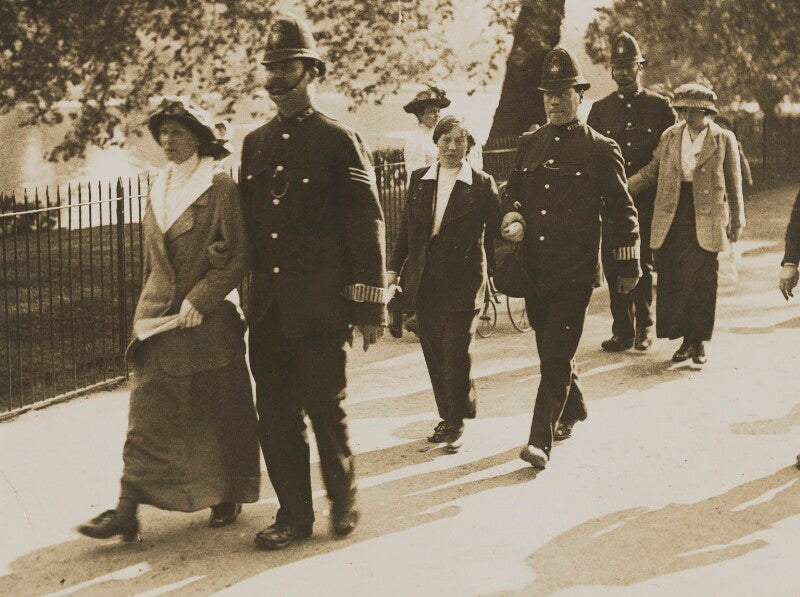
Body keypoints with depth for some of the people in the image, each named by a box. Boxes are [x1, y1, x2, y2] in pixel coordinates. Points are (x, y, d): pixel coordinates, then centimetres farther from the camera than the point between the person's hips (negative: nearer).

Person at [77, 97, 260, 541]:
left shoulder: (221, 187, -6)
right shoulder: (158, 191, 12)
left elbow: (238, 259, -10)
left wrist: (199, 300, -17)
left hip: (209, 318, -5)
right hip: (158, 316, 5)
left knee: (219, 411, 6)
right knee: (147, 413, -1)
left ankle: (228, 497, 22)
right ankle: (127, 510, -4)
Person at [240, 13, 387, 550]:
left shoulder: (340, 141, -4)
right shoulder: (255, 143, 12)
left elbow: (367, 225, -5)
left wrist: (370, 305, -8)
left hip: (321, 306, -5)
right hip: (267, 307, 5)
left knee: (325, 406, 2)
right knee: (276, 413, 6)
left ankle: (344, 500, 23)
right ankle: (294, 513, 17)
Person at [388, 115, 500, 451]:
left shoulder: (482, 185, -1)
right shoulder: (419, 180, 9)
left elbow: (496, 231, 1)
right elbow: (406, 228, 14)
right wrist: (394, 268, 11)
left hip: (463, 281, -4)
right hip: (424, 281, 4)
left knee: (457, 352, -6)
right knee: (433, 352, 8)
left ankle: (456, 423, 6)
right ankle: (448, 417, 21)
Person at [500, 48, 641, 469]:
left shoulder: (601, 149, -3)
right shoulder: (529, 144, 10)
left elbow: (622, 210, 1)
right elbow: (513, 189, 18)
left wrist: (628, 266, 1)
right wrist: (511, 216, -5)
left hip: (575, 271, -5)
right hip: (535, 268, 5)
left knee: (556, 354, -11)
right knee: (551, 350, 18)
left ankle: (541, 441, -11)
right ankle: (572, 409, 42)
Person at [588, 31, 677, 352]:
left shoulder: (660, 106, 4)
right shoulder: (600, 109, 9)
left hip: (648, 201, -2)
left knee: (643, 264, 1)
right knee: (613, 265, 1)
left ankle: (644, 328, 14)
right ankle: (623, 330, 10)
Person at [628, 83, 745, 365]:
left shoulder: (724, 140, 1)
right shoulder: (669, 137, 9)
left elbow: (734, 183, 6)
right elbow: (651, 172, 14)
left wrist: (736, 221, 6)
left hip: (705, 220, -3)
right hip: (672, 219, 3)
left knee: (702, 280, -2)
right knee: (672, 279, 1)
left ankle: (699, 341, 9)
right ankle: (685, 339, 11)